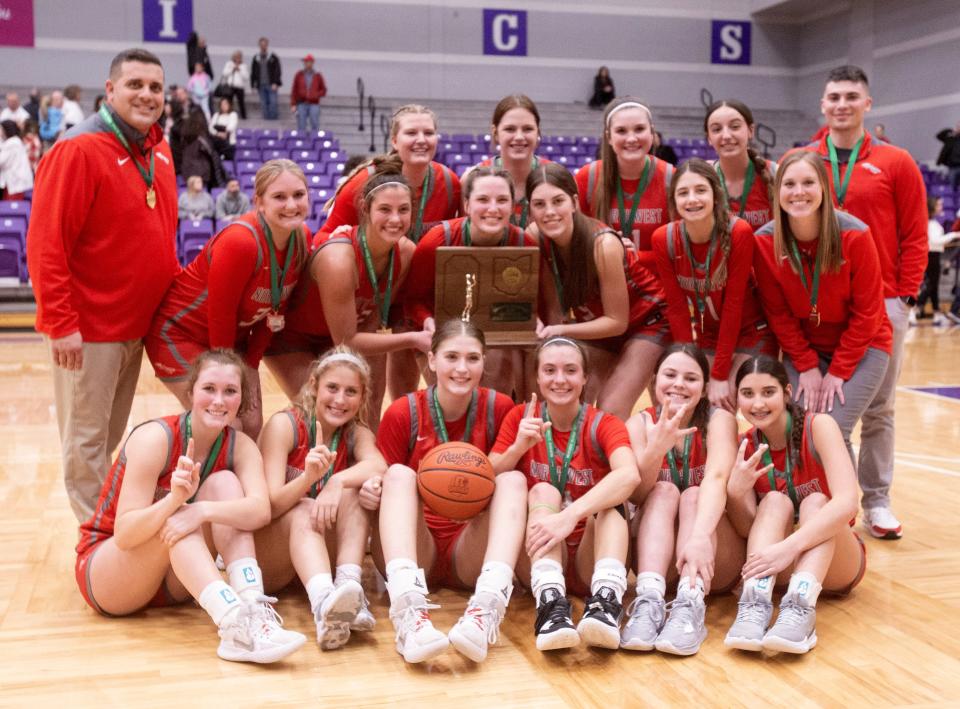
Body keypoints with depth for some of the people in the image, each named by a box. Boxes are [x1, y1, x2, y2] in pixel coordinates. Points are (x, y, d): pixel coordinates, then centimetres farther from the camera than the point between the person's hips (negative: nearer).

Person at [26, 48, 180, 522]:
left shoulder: (158, 148, 7)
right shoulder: (78, 151, -16)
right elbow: (46, 243, -19)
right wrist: (60, 323, -21)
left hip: (137, 323, 8)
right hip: (87, 328, -7)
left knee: (111, 436, 18)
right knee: (86, 440, 3)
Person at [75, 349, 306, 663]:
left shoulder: (240, 446, -9)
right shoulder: (155, 438, -23)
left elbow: (260, 510, -29)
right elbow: (124, 534, -30)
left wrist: (203, 510, -46)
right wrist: (174, 498, -47)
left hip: (173, 581, 4)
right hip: (103, 572, -4)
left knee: (223, 483, -18)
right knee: (177, 517, -32)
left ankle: (255, 609, -35)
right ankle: (234, 625, -51)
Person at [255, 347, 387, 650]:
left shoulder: (357, 433, 0)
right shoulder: (284, 424, -12)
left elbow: (378, 465, -24)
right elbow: (270, 504, -23)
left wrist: (337, 482, -42)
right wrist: (309, 477, -41)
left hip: (323, 550, 4)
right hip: (265, 557, -3)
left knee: (352, 491, -22)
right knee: (305, 509, -34)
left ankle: (349, 587, -38)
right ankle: (323, 601, -60)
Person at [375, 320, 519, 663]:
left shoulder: (499, 408, 0)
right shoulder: (402, 413, -3)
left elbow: (505, 479, 6)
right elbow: (384, 482, 1)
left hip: (471, 551, 1)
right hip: (413, 549, 0)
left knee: (513, 479, -21)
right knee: (400, 474, -25)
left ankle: (487, 607, -46)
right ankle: (408, 611, -50)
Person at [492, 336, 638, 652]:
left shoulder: (605, 425, -5)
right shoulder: (521, 418, 3)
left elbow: (629, 475, -28)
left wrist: (570, 516, -43)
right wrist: (519, 446, -24)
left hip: (591, 562, -1)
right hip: (539, 556, 1)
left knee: (609, 502, -27)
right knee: (543, 491, -26)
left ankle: (606, 603, -45)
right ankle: (552, 606, -45)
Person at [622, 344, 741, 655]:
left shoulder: (719, 420, -10)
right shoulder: (640, 423, -5)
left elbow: (717, 478, -30)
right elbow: (635, 495, -20)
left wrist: (700, 536, -49)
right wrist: (656, 448, -40)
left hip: (716, 561, -1)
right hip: (654, 555, 1)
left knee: (692, 496, -26)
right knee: (664, 491, -23)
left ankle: (690, 605, -43)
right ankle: (649, 600, -41)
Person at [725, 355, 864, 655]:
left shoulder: (819, 427, -16)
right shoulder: (745, 447, -5)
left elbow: (846, 503, -31)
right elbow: (748, 530, -10)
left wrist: (788, 547, -44)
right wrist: (735, 493, -31)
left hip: (837, 562, -2)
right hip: (780, 567, 2)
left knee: (815, 501, -28)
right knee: (775, 501, -23)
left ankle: (800, 608, -48)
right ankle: (755, 603, -42)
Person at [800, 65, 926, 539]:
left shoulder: (896, 163, 4)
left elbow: (914, 236, 4)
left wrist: (905, 295, -4)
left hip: (881, 304, -1)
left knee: (878, 409, 5)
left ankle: (876, 501, 15)